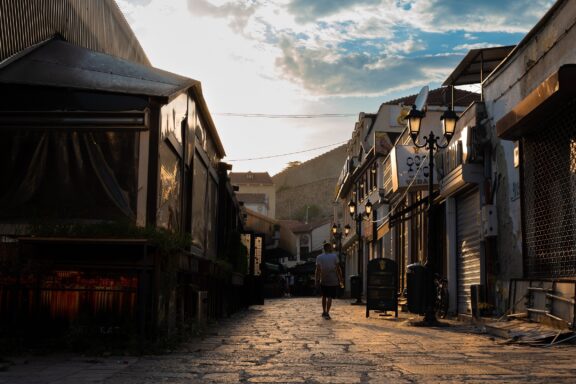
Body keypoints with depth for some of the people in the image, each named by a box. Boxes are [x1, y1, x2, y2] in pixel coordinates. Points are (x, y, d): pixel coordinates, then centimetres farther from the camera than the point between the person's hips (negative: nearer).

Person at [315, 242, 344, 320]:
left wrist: (317, 280, 6)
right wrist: (341, 280, 1)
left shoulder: (319, 257, 3)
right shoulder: (334, 256, -4)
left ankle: (324, 312, 24)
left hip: (323, 280, 3)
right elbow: (338, 269, -4)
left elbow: (317, 270, 0)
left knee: (324, 296, 18)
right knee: (329, 297, -2)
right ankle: (327, 313, -10)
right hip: (333, 280, -3)